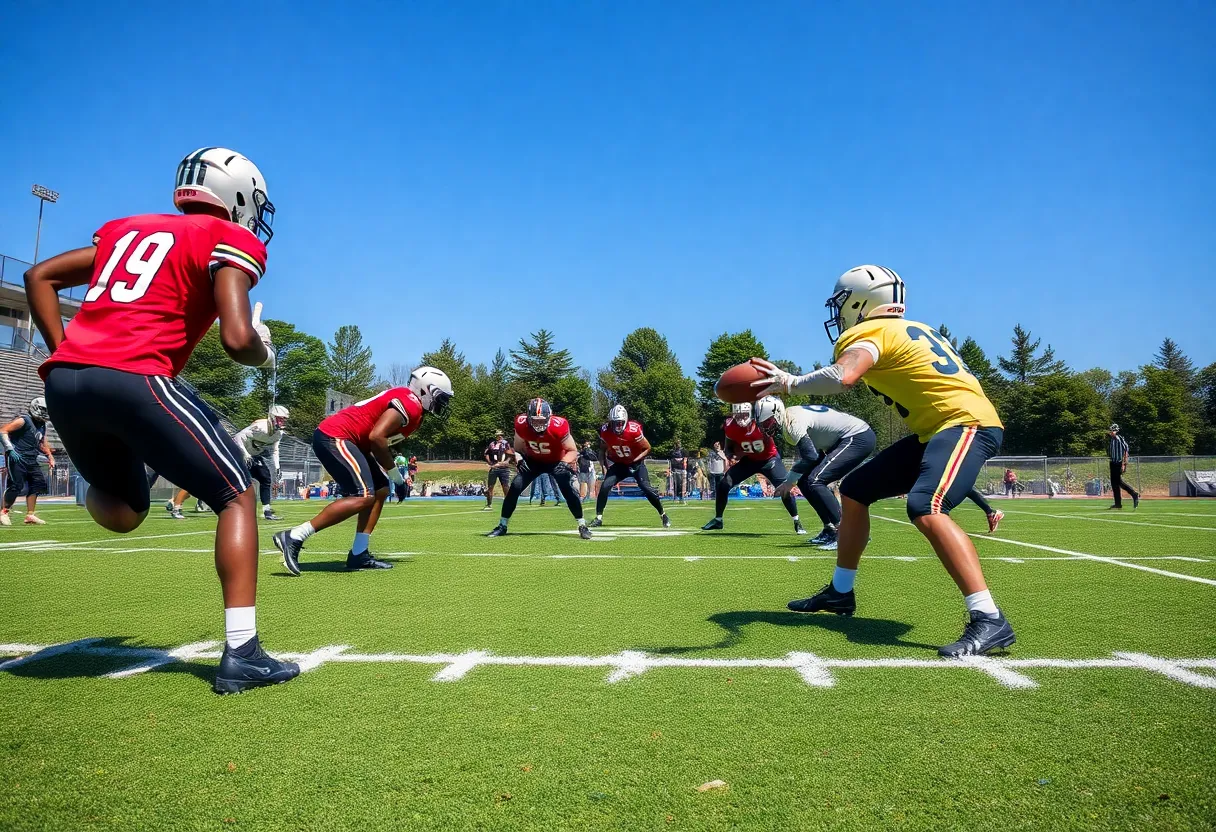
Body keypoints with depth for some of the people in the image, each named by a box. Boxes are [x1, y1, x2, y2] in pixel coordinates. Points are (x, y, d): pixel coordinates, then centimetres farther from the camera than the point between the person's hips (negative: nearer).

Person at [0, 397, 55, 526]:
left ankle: (30, 515, 9)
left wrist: (51, 459, 16)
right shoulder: (23, 420, -10)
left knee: (38, 483, 3)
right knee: (16, 485, -10)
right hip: (17, 458, -8)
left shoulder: (42, 426, 16)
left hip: (31, 460, 8)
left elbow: (43, 445, 24)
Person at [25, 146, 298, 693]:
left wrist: (65, 356, 21)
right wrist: (265, 352, 11)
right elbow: (237, 340, -11)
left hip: (63, 380, 7)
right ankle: (241, 654, -2)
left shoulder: (128, 228, 25)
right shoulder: (228, 242, 3)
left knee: (122, 512, 30)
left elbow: (39, 277, 25)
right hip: (132, 380, -7)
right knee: (236, 498, 4)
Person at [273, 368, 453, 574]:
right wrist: (394, 472, -10)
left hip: (336, 439, 11)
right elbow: (376, 437, -22)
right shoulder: (410, 403, -13)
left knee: (380, 491, 11)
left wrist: (395, 478, 14)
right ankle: (293, 537, -16)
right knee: (363, 496, -18)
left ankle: (359, 555, 10)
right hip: (334, 437, -11)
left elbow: (380, 440, 20)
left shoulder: (407, 402, 19)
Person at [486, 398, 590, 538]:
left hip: (557, 461, -2)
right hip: (533, 461, 2)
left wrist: (564, 464, -32)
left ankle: (582, 526, -2)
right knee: (515, 488, -10)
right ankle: (502, 526, 5)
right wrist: (520, 460, -19)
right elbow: (518, 448, -2)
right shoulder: (522, 425, -24)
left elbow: (573, 451, -17)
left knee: (569, 489, -20)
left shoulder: (558, 426, -32)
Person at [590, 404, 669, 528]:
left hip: (636, 463, -3)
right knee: (605, 487, -14)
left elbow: (647, 449, -14)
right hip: (618, 464, 3)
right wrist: (603, 466, -8)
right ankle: (598, 518, -2)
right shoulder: (605, 431, -16)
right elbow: (602, 450, 3)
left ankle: (663, 515, 4)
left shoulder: (634, 430, -27)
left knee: (647, 488, -15)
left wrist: (635, 461, -21)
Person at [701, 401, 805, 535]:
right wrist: (734, 454, -24)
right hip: (748, 460, 3)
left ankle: (797, 523, 4)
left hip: (769, 459, -2)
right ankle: (717, 520, 11)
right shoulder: (731, 428, -19)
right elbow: (729, 448, -2)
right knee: (723, 485, -7)